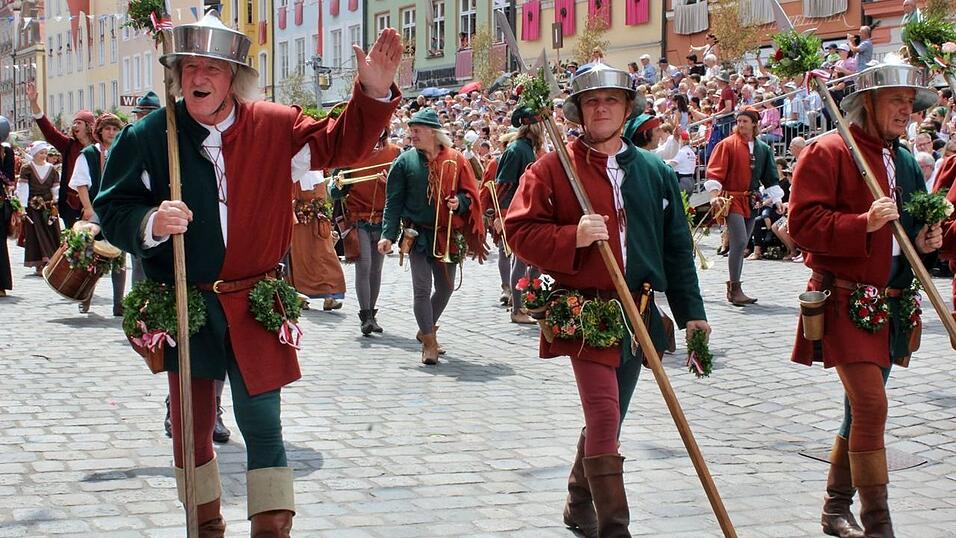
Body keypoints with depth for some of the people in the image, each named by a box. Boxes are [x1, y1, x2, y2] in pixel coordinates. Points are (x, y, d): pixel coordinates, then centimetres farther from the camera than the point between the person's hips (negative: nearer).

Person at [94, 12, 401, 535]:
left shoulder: (274, 127, -2)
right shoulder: (147, 136, -7)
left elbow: (340, 144, 7)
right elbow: (111, 208, -5)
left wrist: (373, 93, -8)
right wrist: (150, 223, -27)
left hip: (253, 305, 0)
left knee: (262, 423, 1)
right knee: (192, 425, 13)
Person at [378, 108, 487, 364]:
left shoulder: (455, 159, 1)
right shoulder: (405, 161, -2)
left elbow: (469, 193, 7)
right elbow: (393, 200, -3)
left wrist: (459, 202, -16)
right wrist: (388, 234, -12)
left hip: (448, 236, 3)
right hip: (419, 234, -2)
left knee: (445, 288, 13)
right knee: (422, 288, -7)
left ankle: (426, 330, 34)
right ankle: (429, 343, 1)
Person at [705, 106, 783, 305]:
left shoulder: (763, 149, 11)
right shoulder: (727, 144, -4)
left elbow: (770, 177, 15)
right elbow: (714, 172, -9)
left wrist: (777, 200, 7)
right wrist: (715, 196, -20)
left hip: (751, 202, 5)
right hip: (732, 199, -5)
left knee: (740, 246, 10)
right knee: (739, 242, -17)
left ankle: (733, 289, 18)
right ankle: (735, 288, -11)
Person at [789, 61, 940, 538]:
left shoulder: (905, 163, 15)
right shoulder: (828, 152, -9)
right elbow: (803, 222, -17)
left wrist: (924, 241, 6)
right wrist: (864, 224, -27)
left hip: (889, 305, 8)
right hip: (845, 299, -8)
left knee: (862, 409, 15)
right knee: (871, 405, -16)